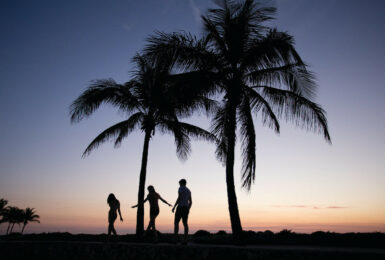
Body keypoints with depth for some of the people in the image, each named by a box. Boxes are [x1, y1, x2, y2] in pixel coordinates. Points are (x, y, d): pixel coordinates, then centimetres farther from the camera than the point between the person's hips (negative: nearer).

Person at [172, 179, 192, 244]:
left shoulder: (180, 188, -5)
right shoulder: (188, 190, 19)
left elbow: (179, 198, -16)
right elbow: (190, 202, 18)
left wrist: (174, 207, -11)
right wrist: (188, 210, 22)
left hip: (180, 207, -7)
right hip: (186, 208, 7)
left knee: (176, 222, -2)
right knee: (185, 223, 3)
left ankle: (175, 239, -9)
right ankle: (185, 240, -5)